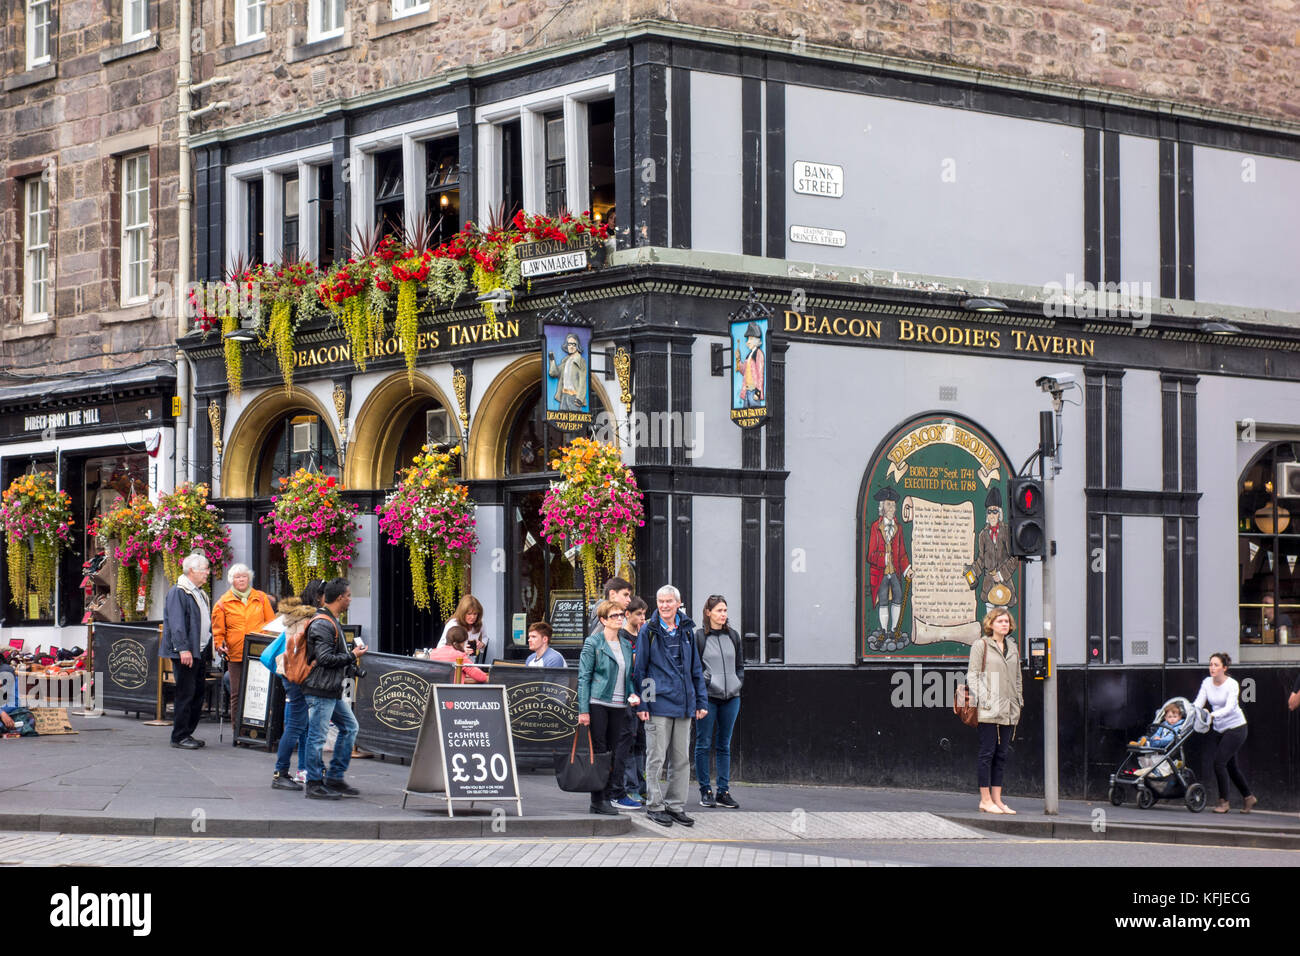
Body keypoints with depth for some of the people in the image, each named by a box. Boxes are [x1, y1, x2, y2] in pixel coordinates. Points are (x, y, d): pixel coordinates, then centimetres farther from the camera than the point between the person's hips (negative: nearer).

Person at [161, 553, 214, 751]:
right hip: (185, 653, -9)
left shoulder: (201, 593, 20)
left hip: (200, 653, 9)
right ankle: (179, 736, -3)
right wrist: (183, 649, -25)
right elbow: (176, 624, -18)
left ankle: (188, 733, 17)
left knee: (197, 695, 10)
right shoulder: (178, 593, -10)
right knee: (185, 695, -8)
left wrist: (213, 645, 21)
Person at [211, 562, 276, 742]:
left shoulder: (261, 598, 10)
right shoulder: (223, 603, 7)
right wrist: (220, 645, -3)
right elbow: (218, 630, 11)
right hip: (236, 654, 0)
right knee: (237, 693, 1)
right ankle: (237, 730, 8)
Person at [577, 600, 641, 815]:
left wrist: (633, 694, 2)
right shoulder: (593, 643, -4)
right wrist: (583, 710, -12)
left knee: (619, 750, 4)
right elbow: (584, 677, -7)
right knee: (599, 751, -4)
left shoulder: (626, 644, 14)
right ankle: (598, 800, 0)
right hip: (598, 703, -6)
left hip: (619, 706, 6)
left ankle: (615, 795, 13)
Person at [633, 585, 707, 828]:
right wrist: (641, 703, -6)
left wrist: (701, 702, 10)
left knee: (681, 758, 7)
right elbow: (639, 669, 0)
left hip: (683, 705, 4)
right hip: (658, 704, -4)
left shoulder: (687, 631, 11)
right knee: (656, 758, -1)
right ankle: (655, 806, 7)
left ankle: (676, 806, 15)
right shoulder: (649, 631, -1)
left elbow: (696, 669, 16)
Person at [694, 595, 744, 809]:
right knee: (703, 744, 0)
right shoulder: (699, 636, -3)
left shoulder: (733, 635, 12)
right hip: (708, 697, -5)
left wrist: (738, 682, 5)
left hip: (731, 697, 5)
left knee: (724, 745, 8)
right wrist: (706, 680, -13)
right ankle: (705, 792, 7)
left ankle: (723, 792, 12)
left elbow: (740, 663, 19)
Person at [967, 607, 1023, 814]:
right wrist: (983, 699, -14)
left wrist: (1018, 702, 16)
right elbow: (972, 675, -5)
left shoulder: (1012, 647, 16)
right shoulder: (980, 645, -2)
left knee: (1001, 754, 7)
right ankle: (985, 799, -1)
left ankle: (996, 799, 10)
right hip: (988, 710, -6)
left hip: (1008, 711, 6)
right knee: (987, 752, -4)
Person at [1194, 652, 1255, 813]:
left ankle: (1223, 801, -4)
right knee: (1231, 766, 11)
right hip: (1218, 729, 6)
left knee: (1219, 761, -15)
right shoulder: (1207, 683, 0)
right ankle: (1248, 797, 28)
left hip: (1235, 727, -6)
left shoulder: (1232, 684, -16)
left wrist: (1212, 715, -41)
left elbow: (1229, 708, -27)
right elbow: (1198, 702, -6)